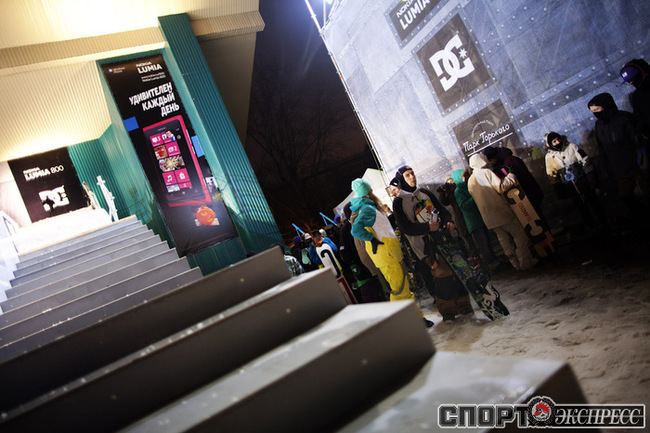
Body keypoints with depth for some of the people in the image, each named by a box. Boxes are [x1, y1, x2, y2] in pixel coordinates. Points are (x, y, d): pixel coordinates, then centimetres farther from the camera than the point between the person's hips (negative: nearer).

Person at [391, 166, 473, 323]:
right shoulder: (399, 202, -1)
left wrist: (449, 221, -2)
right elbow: (404, 228, -10)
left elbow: (442, 210, 20)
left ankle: (463, 305, 16)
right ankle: (447, 310, 5)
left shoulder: (425, 192, 16)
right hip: (426, 244, -5)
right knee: (442, 274, -11)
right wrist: (427, 227, -21)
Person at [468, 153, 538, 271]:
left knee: (503, 238, 13)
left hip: (488, 218, 7)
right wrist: (511, 177, -2)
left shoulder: (470, 181, 11)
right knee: (519, 235, 4)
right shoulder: (486, 172, -11)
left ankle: (516, 263, 17)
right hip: (501, 212, -7)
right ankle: (526, 262, 6)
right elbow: (501, 187, -17)